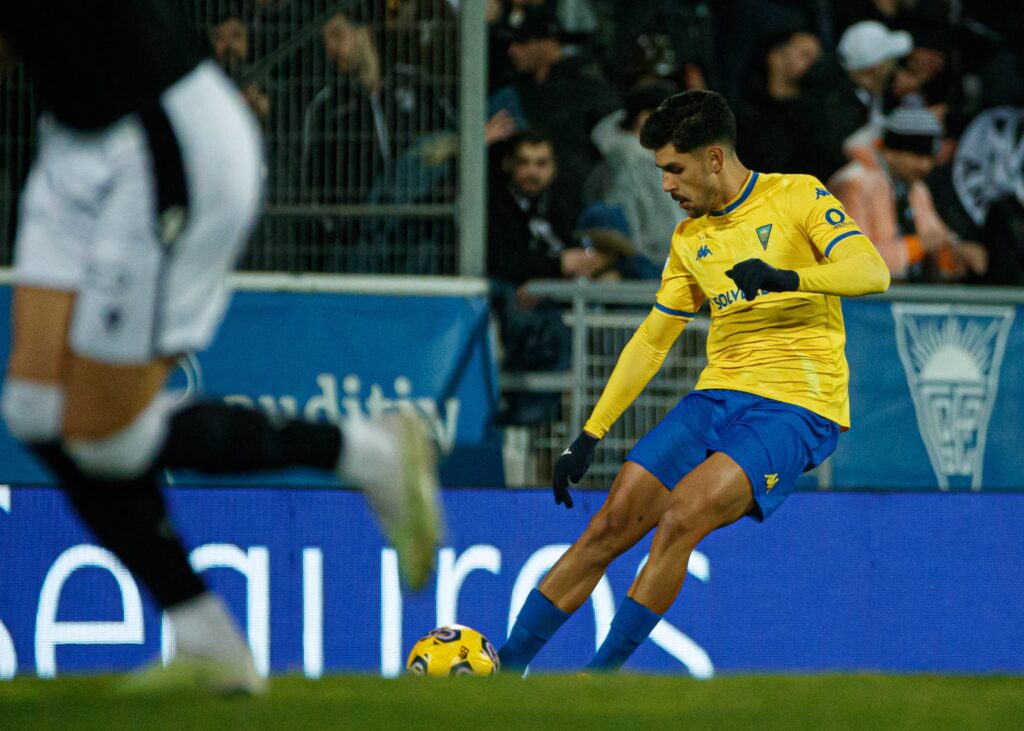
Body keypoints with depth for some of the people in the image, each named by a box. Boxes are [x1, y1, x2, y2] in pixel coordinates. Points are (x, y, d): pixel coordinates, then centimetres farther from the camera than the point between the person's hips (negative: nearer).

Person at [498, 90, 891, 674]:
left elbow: (872, 273, -14)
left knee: (682, 515, -25)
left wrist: (783, 276, -30)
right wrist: (590, 436, 17)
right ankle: (507, 664, 0)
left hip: (796, 406, -6)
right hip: (719, 398, 6)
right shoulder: (690, 238, 17)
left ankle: (599, 676, -19)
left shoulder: (796, 197, -2)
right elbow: (652, 340, 22)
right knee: (611, 524, -7)